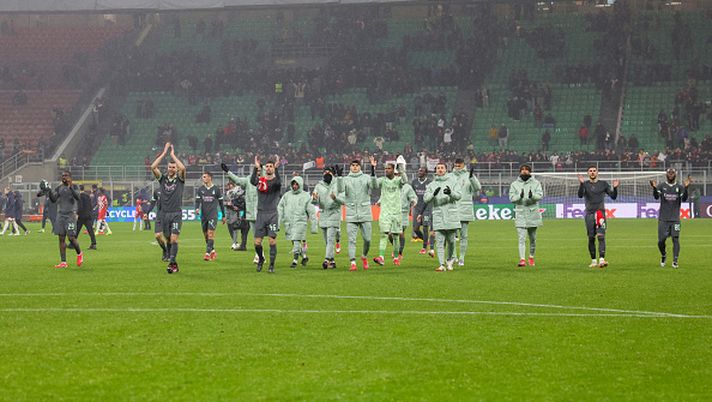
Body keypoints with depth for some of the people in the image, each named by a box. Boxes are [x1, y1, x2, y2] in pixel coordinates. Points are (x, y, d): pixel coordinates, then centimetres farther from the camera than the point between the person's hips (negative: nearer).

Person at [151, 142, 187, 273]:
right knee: (168, 239, 8)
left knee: (174, 238, -14)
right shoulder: (162, 178, 8)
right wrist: (164, 153, -7)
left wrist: (172, 154, -10)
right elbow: (153, 167, -6)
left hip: (176, 213, -3)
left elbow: (183, 168, -19)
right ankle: (173, 263, 17)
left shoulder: (180, 179, 1)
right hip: (164, 213, 4)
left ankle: (171, 263, -17)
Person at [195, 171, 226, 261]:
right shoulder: (200, 189, 8)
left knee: (210, 233, -15)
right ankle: (212, 251, 25)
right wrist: (197, 208, -19)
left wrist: (223, 216, 11)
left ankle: (208, 253, -18)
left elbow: (221, 203, 8)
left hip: (213, 214, -4)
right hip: (203, 215, 4)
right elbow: (197, 200, 4)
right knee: (205, 235, 8)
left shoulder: (216, 189, 1)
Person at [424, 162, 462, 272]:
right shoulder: (432, 184, 10)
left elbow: (459, 196, -3)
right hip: (438, 216, 1)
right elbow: (425, 198, -1)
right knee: (440, 242, -5)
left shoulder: (452, 181, 6)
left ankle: (450, 260, 28)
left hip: (451, 215, -1)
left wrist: (451, 193, -24)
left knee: (451, 240, 6)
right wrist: (433, 194, -21)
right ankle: (442, 265, -5)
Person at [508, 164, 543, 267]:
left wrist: (532, 196, -31)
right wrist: (520, 196, -26)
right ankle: (522, 260, -16)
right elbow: (512, 198, -4)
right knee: (521, 238, -11)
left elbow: (540, 195, -9)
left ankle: (531, 257, 29)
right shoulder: (514, 184, 6)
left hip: (533, 213, 1)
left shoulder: (536, 183, 5)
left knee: (532, 238, 12)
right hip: (520, 214, -1)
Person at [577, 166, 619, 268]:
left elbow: (613, 196, 7)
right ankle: (593, 261, 13)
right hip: (589, 214, 1)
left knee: (601, 236, -15)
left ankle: (602, 259, -25)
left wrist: (615, 188, -12)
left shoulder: (603, 184, 10)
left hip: (600, 213, -1)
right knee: (591, 238, 3)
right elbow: (580, 195, -11)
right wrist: (581, 184, -26)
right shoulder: (585, 184, 7)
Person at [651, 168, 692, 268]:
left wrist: (686, 188, -24)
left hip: (675, 219, 0)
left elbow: (684, 199, -9)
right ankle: (663, 256, 25)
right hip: (663, 219, 0)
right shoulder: (661, 186, 5)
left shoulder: (680, 187, 6)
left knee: (675, 239, -10)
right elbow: (656, 196, -12)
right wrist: (654, 188, -32)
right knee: (661, 240, -2)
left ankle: (675, 261, -10)